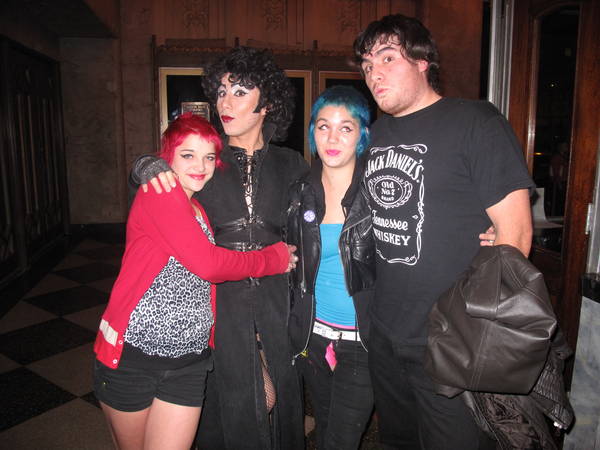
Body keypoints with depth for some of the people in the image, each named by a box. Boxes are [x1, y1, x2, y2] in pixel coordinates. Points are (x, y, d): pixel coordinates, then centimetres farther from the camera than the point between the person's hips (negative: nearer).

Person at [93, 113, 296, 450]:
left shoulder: (202, 210, 10)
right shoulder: (159, 193, -12)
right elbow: (208, 264, -21)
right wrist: (276, 257, -10)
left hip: (189, 359, 5)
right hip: (131, 355, -5)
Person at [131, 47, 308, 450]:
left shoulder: (290, 165, 4)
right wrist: (147, 167, -11)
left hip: (275, 303, 1)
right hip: (215, 300, -1)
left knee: (278, 400, 11)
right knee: (228, 404, 5)